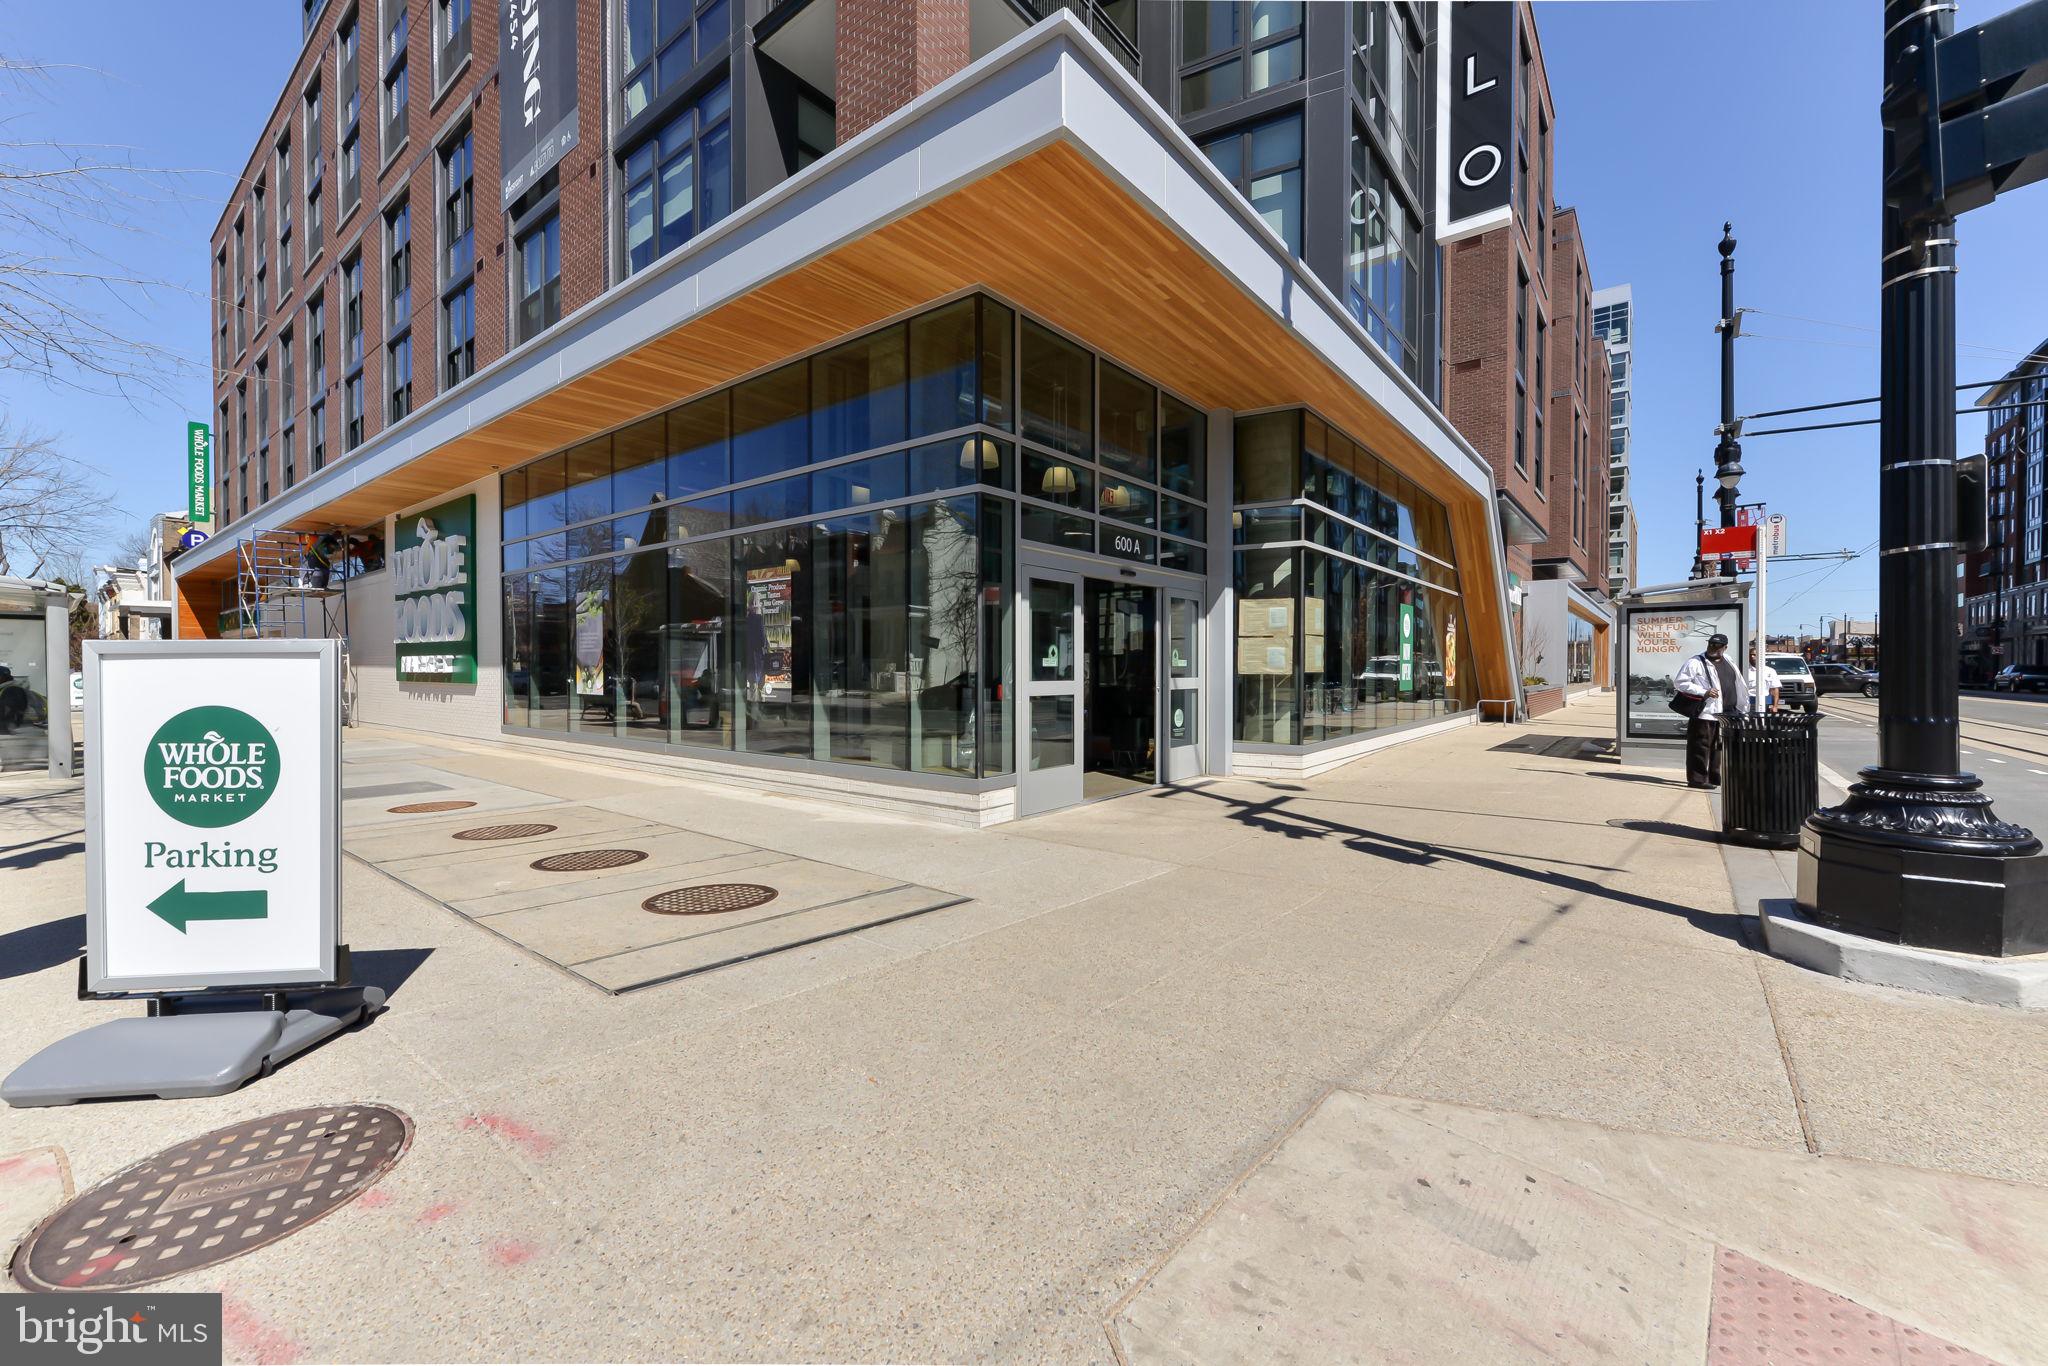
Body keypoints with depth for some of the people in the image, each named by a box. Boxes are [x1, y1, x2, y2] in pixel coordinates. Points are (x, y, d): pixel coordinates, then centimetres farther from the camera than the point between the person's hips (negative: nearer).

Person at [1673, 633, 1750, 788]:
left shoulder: (1729, 665, 17)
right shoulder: (1695, 663, -6)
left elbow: (1740, 688, 25)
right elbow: (1680, 682, -12)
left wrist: (1744, 710, 22)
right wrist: (1703, 692, -19)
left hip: (1727, 715, 7)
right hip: (1704, 713, -7)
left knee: (1719, 747, 14)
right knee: (1701, 747, -6)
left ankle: (1715, 778, 23)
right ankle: (1697, 778, -2)